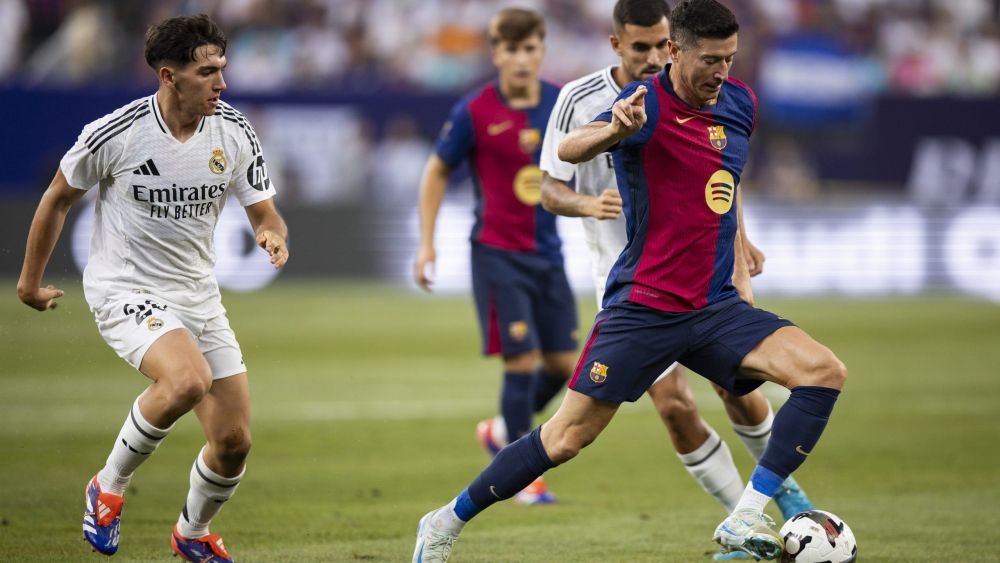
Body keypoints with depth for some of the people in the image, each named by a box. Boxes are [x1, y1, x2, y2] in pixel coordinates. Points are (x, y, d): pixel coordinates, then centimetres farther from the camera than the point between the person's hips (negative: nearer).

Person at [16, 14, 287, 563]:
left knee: (234, 441, 2)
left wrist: (273, 236, -24)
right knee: (188, 379, -35)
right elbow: (58, 198, 0)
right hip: (124, 291, -5)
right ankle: (109, 486, -10)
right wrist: (30, 280, 10)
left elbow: (265, 215, 2)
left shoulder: (235, 134, -5)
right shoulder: (115, 133, -16)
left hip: (198, 295, 5)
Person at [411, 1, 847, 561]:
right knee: (568, 437, -4)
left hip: (716, 306, 6)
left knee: (825, 372, -14)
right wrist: (615, 129, -52)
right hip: (642, 306, -6)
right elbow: (569, 150, -32)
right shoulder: (649, 103, -12)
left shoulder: (740, 103, 8)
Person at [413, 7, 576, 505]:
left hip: (547, 253, 5)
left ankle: (503, 431, 31)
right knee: (522, 360, -9)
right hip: (497, 253, -5)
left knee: (563, 363, 6)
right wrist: (426, 244, 0)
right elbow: (437, 172, 2)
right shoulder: (474, 111, -9)